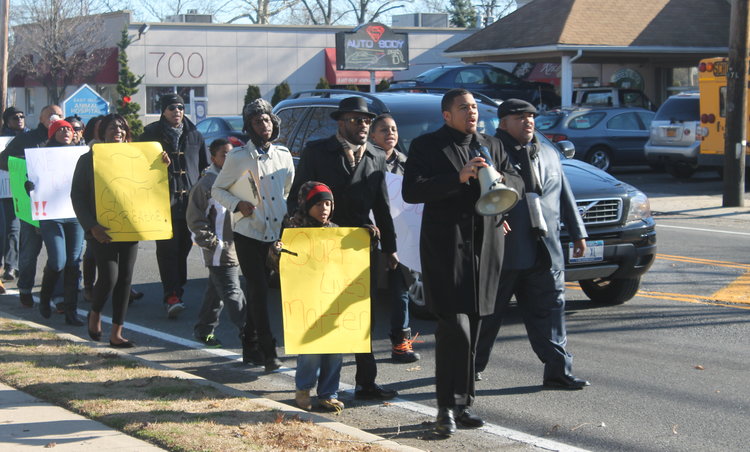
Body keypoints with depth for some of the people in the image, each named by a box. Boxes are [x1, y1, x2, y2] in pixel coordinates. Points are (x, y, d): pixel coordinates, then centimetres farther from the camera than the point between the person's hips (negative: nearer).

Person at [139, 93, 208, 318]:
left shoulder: (195, 136, 13)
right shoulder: (152, 135, 5)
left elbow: (205, 168, 18)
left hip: (190, 201, 4)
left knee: (183, 248, 8)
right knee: (167, 249, -11)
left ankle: (177, 289, 19)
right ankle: (172, 295, -16)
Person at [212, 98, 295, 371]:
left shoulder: (284, 156, 8)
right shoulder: (239, 158, -3)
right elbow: (217, 190, 3)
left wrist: (289, 218, 8)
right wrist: (237, 205, -14)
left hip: (275, 233, 4)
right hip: (248, 234, -4)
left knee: (257, 290, 12)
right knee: (259, 290, -10)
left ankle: (250, 347, 22)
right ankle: (268, 352, -11)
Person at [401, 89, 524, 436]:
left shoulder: (491, 146, 17)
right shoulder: (426, 146, 0)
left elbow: (518, 183, 13)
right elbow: (411, 191, -12)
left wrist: (501, 180, -10)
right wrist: (458, 177, -21)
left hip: (485, 248, 5)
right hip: (446, 249, -5)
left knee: (471, 332, 9)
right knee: (455, 330, -12)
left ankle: (461, 404, 17)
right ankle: (448, 407, -5)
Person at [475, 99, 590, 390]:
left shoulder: (549, 156, 18)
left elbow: (565, 196, 22)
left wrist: (578, 233, 19)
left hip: (545, 253, 5)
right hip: (504, 252, -5)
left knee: (549, 311, 3)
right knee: (488, 312, 7)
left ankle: (558, 371, 5)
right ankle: (472, 365, 23)